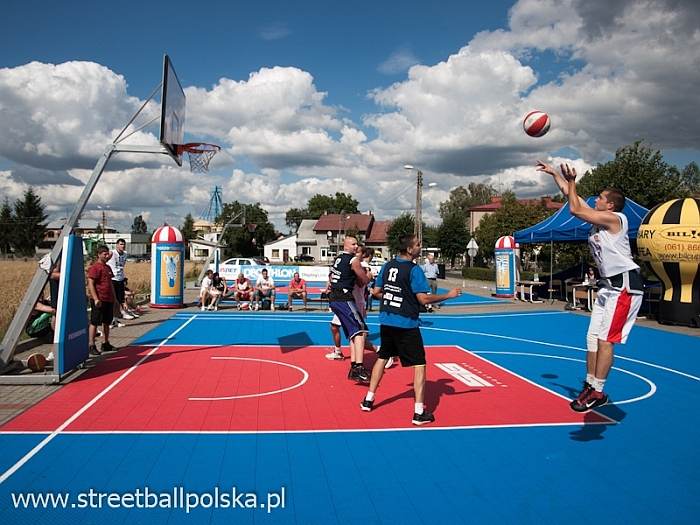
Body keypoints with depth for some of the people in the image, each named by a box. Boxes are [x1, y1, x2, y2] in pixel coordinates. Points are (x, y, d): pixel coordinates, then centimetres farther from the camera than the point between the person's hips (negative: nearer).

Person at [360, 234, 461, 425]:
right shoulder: (414, 270, -13)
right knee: (419, 364, 2)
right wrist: (449, 295, -6)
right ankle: (419, 412, 1)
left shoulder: (388, 265, 6)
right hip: (406, 324, -6)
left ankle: (368, 400, 28)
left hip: (386, 321, 7)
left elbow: (376, 292, 11)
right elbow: (424, 299, -17)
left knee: (382, 358, 22)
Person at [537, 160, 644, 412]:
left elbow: (575, 209, -18)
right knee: (592, 338, 8)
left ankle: (597, 392, -2)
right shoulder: (599, 219, 12)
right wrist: (554, 173, 22)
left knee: (605, 340, -9)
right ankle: (589, 386, 15)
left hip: (625, 285, -9)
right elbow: (570, 193, 19)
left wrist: (572, 181, -6)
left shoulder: (615, 218, -12)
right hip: (609, 285, 9)